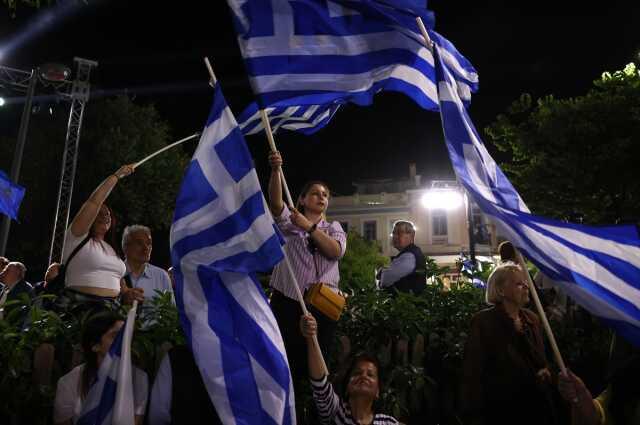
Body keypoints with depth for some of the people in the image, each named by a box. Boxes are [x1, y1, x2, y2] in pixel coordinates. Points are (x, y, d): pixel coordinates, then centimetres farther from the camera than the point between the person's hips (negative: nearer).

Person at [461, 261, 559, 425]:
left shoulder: (532, 318, 4)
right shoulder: (483, 321, -15)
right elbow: (472, 372, -17)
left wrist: (545, 371, -4)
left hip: (537, 407, 6)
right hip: (501, 411, -6)